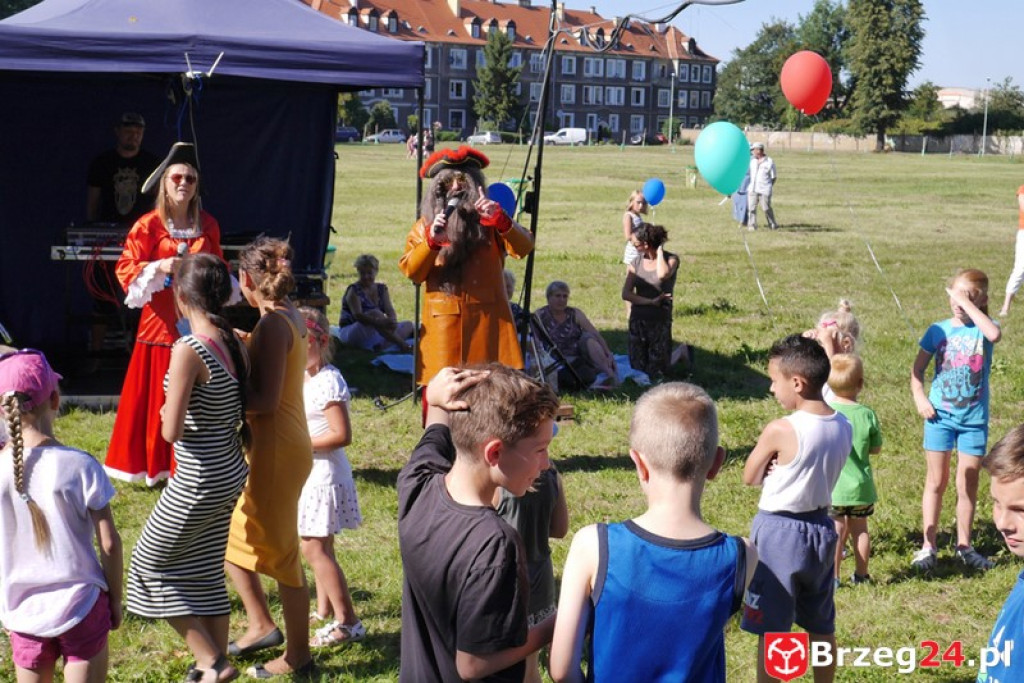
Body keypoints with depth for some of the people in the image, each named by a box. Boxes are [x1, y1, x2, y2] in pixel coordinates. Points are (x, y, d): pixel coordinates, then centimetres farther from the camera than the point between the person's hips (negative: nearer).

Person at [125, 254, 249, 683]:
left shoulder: (188, 350, -22)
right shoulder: (234, 343, 1)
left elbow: (171, 431, -22)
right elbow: (245, 409, 9)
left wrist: (168, 416, -2)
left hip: (199, 482, -8)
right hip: (231, 474, 8)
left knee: (150, 564, 10)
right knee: (206, 574, 19)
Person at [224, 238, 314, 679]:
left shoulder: (273, 324, -19)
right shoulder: (290, 316, 9)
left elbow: (266, 399, -23)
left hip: (277, 448, -10)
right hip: (270, 444, 10)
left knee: (280, 551, 2)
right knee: (229, 533, 20)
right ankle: (262, 625, 28)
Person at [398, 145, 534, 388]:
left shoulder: (488, 221, 9)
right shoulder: (425, 225, 11)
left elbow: (524, 247, -8)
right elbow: (410, 271, -1)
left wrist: (501, 220, -25)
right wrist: (431, 241, -17)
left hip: (487, 320, 0)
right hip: (443, 322, 0)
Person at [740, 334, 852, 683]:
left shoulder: (780, 430, -22)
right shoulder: (844, 427, -3)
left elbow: (749, 478, -9)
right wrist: (781, 468, -7)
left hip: (779, 533, -6)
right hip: (821, 528, 7)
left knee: (771, 630, 5)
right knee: (821, 627, 19)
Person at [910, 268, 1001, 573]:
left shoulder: (982, 328, -5)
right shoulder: (938, 330, -1)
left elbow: (994, 334, -31)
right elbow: (917, 370, 4)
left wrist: (967, 305, -26)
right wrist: (919, 397, -12)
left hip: (974, 419, 0)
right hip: (941, 416, 1)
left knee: (968, 484, 8)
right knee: (936, 481, 7)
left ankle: (964, 546, 22)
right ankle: (928, 546, 13)